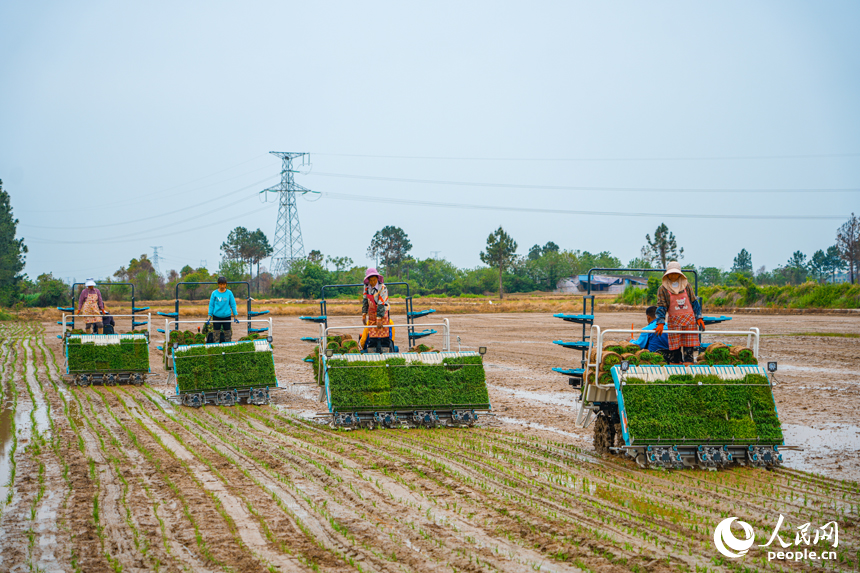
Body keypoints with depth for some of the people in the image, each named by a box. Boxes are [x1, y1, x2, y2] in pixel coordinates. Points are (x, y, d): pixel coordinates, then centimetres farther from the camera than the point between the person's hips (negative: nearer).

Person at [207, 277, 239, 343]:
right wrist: (209, 316, 3)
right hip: (216, 316, 0)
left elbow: (233, 304, 6)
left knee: (227, 333, 2)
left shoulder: (229, 293, 1)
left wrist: (235, 316, 3)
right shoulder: (214, 293, 1)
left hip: (227, 316, 0)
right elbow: (211, 305, 5)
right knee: (216, 334, 3)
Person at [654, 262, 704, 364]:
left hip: (689, 320, 2)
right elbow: (661, 307, -3)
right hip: (674, 322, -2)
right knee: (675, 348, -3)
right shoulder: (663, 289, 1)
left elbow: (694, 302, 13)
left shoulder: (686, 286, 9)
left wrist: (699, 317, 7)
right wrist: (661, 323, -13)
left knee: (688, 348, -2)